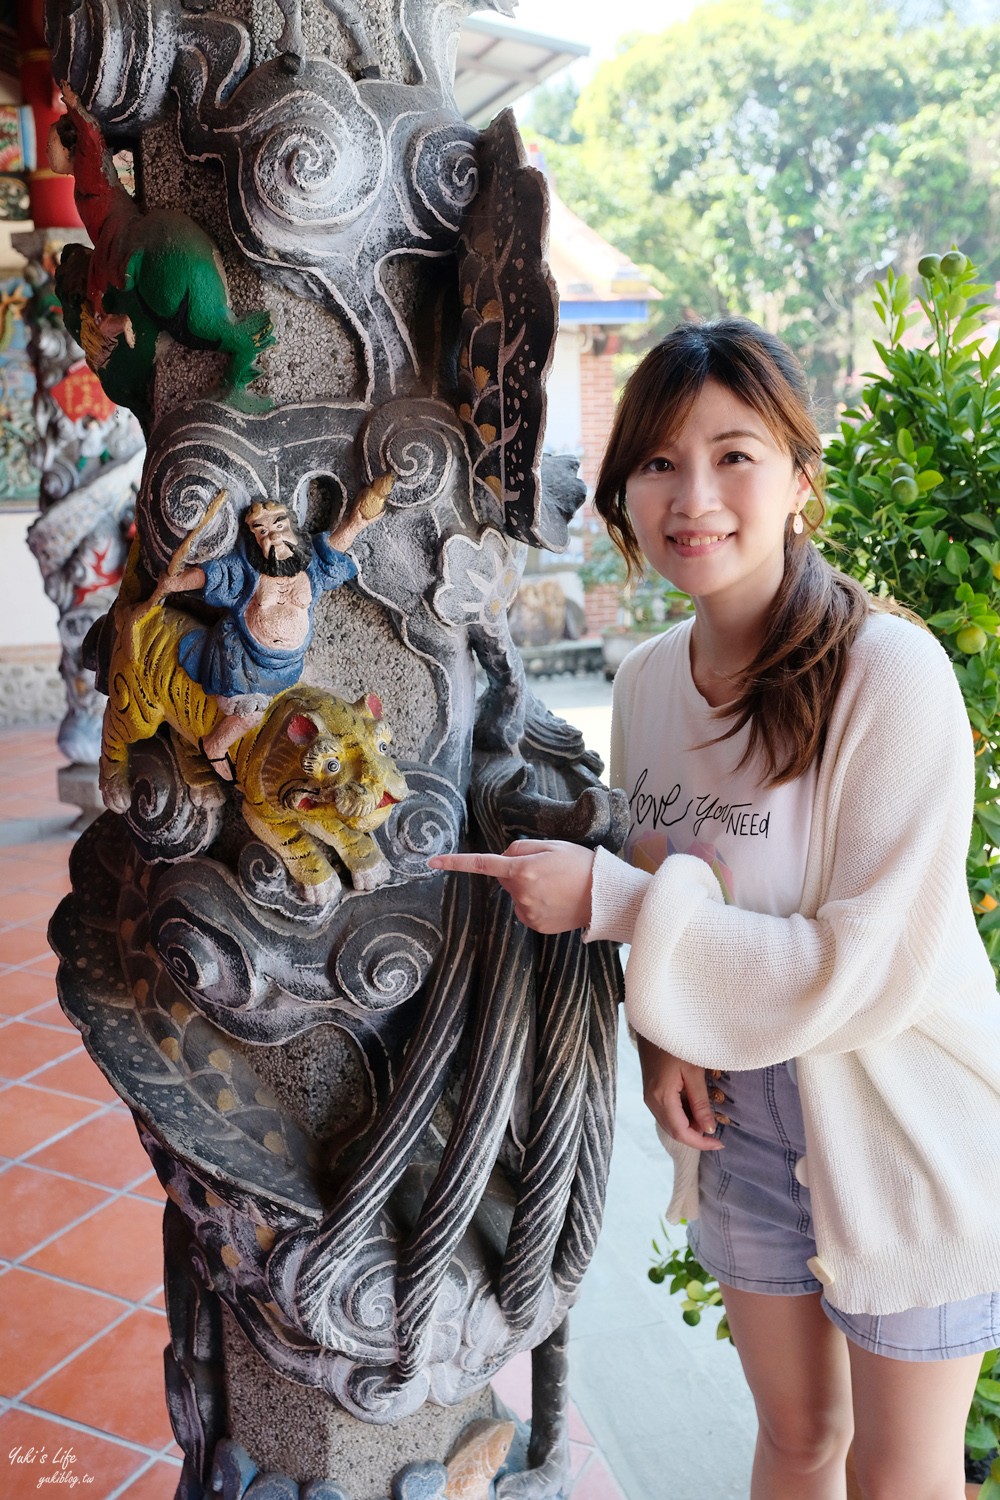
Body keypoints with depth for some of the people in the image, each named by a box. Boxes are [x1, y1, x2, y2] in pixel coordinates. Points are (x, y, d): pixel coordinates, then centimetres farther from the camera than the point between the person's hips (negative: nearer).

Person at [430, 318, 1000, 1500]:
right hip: (738, 1121, 5)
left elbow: (872, 969, -25)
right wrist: (665, 1033, -8)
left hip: (904, 1137, -4)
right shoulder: (646, 681, -5)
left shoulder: (891, 675, -24)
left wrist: (608, 901, -27)